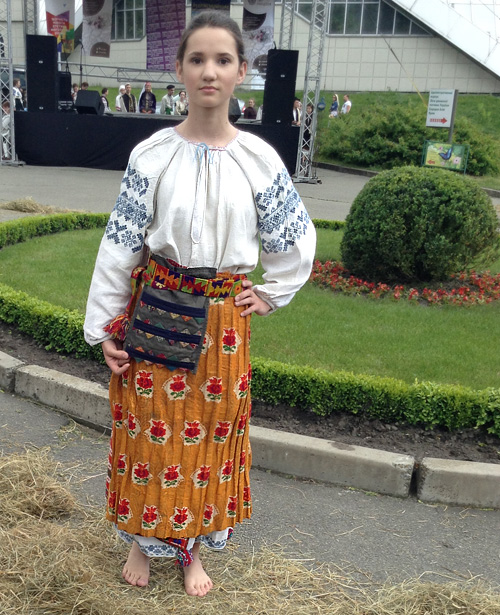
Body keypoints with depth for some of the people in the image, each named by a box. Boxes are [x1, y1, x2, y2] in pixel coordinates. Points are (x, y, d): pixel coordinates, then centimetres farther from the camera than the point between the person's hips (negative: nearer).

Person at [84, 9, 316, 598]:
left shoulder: (259, 159, -2)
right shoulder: (151, 155, -5)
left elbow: (296, 239, 9)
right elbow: (119, 243, -4)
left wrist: (270, 295, 7)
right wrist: (103, 326, -4)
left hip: (222, 318, 1)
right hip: (153, 309, 0)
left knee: (209, 433, 12)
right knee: (149, 428, 9)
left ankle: (192, 545, 34)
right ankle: (143, 540, 35)